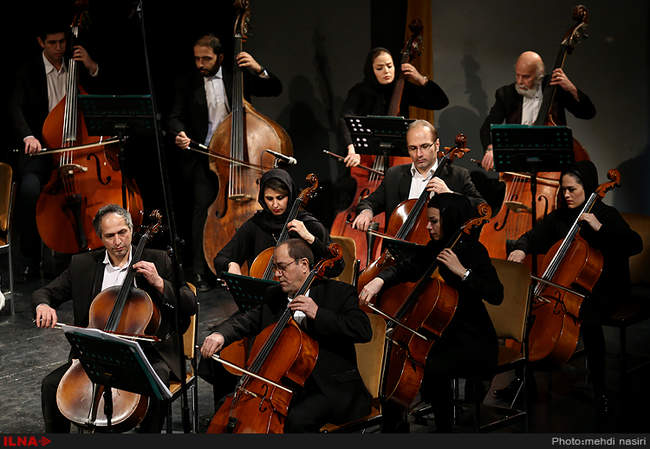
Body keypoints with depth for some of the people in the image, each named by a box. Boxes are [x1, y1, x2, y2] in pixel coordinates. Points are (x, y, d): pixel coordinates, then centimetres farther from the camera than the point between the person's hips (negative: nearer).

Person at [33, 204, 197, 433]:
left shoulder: (157, 261, 3)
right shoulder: (82, 264, 8)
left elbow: (190, 306, 0)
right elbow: (44, 293, 12)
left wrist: (159, 283, -15)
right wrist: (43, 306, -12)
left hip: (146, 352, -2)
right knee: (51, 384, -16)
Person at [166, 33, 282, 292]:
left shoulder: (238, 77, 8)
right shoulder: (186, 84, 9)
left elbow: (275, 89, 8)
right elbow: (175, 117, 5)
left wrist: (259, 71, -11)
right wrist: (180, 133, -17)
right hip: (203, 156, -1)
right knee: (203, 205, -16)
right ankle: (199, 272, -14)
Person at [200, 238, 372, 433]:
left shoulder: (338, 293, -6)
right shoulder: (273, 296, 12)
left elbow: (364, 331, -18)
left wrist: (317, 314, -24)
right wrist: (220, 334, -15)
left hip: (333, 388, -6)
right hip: (285, 384, 6)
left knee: (298, 418, -33)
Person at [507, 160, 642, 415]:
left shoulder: (606, 215, -7)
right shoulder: (559, 216, 9)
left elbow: (635, 245, -19)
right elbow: (533, 236, 16)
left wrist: (600, 228, -29)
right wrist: (521, 249, -7)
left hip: (600, 288, -5)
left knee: (588, 318, -36)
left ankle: (599, 389, -21)